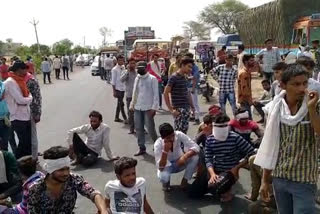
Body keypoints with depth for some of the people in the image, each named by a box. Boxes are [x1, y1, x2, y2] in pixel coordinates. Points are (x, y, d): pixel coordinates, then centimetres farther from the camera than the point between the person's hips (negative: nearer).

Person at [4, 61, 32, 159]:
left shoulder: (20, 81, 11)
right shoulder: (10, 82, -16)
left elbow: (28, 94, 14)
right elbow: (20, 100, -18)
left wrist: (28, 99, -5)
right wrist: (29, 99, -2)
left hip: (26, 116, 8)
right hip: (18, 118, -8)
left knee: (28, 142, 14)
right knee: (24, 143, 0)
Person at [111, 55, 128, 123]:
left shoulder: (123, 68, 7)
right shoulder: (114, 69, -10)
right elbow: (113, 81, -10)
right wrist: (114, 91, -12)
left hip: (123, 88, 7)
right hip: (118, 89, -7)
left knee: (119, 103, 14)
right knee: (121, 104, -5)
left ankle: (117, 117, 24)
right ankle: (125, 119, -1)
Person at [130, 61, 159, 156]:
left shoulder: (152, 79, -7)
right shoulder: (137, 79, 12)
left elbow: (156, 94, -9)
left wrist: (154, 108, -15)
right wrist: (132, 105, 9)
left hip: (148, 108, -6)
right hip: (137, 108, 6)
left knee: (150, 129, -3)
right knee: (138, 128, 7)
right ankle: (142, 148, 18)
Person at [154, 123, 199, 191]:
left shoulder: (179, 134, -26)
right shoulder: (158, 144, -29)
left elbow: (196, 147, -29)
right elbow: (160, 167, -33)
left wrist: (185, 156, -46)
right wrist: (165, 151, -45)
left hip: (180, 162, 2)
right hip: (167, 165, -2)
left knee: (195, 157, -28)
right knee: (163, 176, -36)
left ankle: (185, 180, -5)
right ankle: (166, 182, 4)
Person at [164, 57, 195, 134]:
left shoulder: (185, 78, 13)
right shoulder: (174, 78, -11)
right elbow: (166, 93, -14)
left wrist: (192, 106, 15)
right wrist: (171, 109, -15)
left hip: (186, 109, 8)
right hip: (178, 109, -8)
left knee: (184, 130, 11)